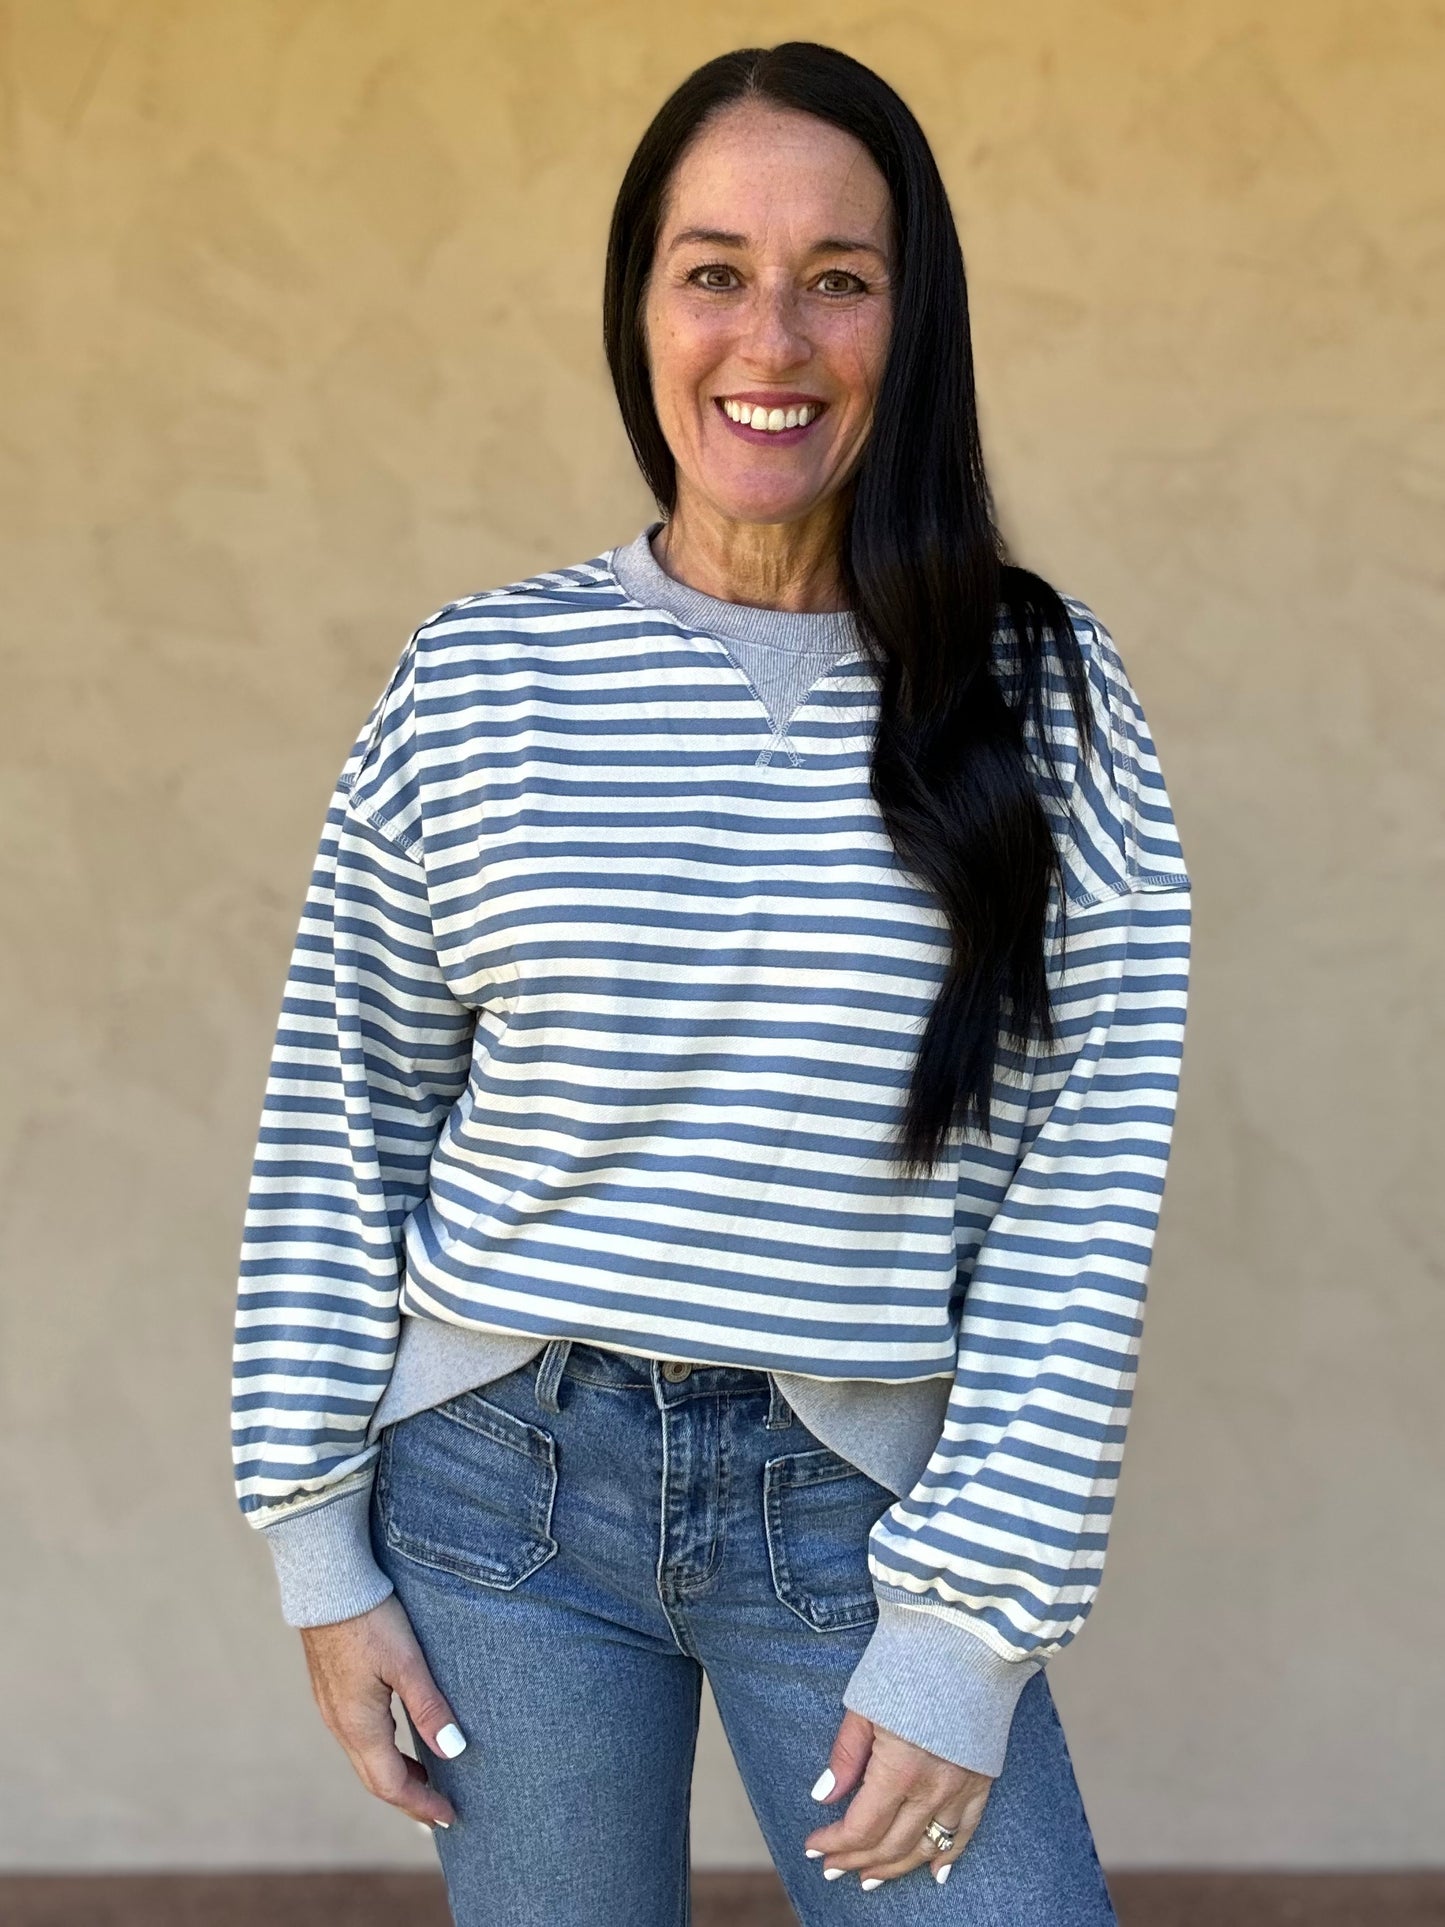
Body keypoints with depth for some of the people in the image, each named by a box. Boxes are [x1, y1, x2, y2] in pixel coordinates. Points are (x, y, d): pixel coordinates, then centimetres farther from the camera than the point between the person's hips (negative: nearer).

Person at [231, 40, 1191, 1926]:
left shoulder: (1044, 698, -4)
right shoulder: (475, 680, -2)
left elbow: (1089, 1179, -6)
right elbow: (341, 1119, 4)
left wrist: (970, 1624, -9)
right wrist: (322, 1541, 2)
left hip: (864, 1504, 0)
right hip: (507, 1483, 1)